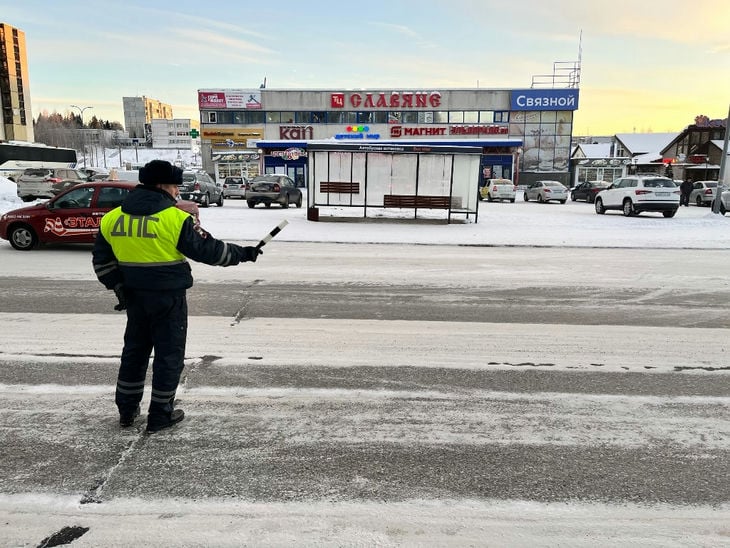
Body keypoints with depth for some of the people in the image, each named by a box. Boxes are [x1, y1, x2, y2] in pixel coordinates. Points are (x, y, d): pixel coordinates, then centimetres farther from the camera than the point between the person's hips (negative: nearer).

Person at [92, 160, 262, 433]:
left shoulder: (112, 218, 2)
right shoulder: (175, 218, -16)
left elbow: (102, 259, 8)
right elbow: (208, 249, -13)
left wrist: (119, 287, 15)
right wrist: (243, 253, -1)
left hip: (134, 296, 6)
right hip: (168, 297, -6)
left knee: (134, 349, 20)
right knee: (169, 354, 7)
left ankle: (127, 410, 30)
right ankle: (160, 415, 16)